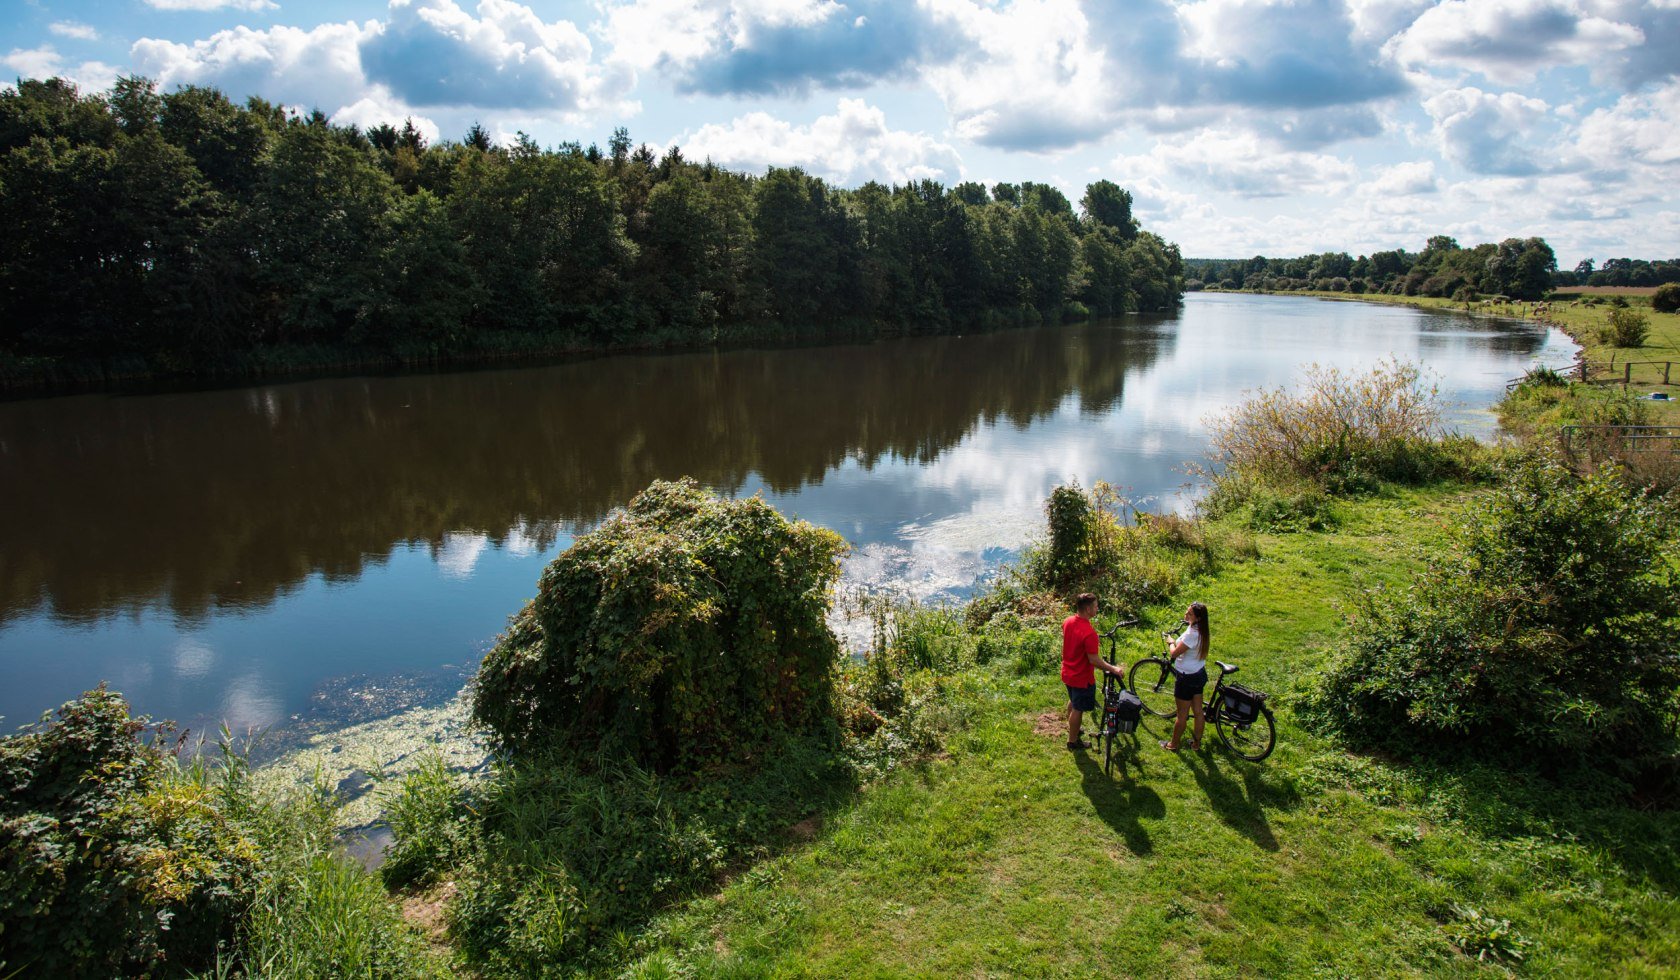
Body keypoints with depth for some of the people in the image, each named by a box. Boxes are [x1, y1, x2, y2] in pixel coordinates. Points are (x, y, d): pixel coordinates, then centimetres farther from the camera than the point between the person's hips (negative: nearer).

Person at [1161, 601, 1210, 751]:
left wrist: (1171, 643, -6)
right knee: (1198, 711, 18)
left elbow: (1174, 653, -23)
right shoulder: (1202, 631, 0)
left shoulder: (1192, 634, -29)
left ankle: (1173, 745, 21)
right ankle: (1197, 743, 31)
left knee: (1182, 714, 7)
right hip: (1199, 674, 9)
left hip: (1187, 678, -9)